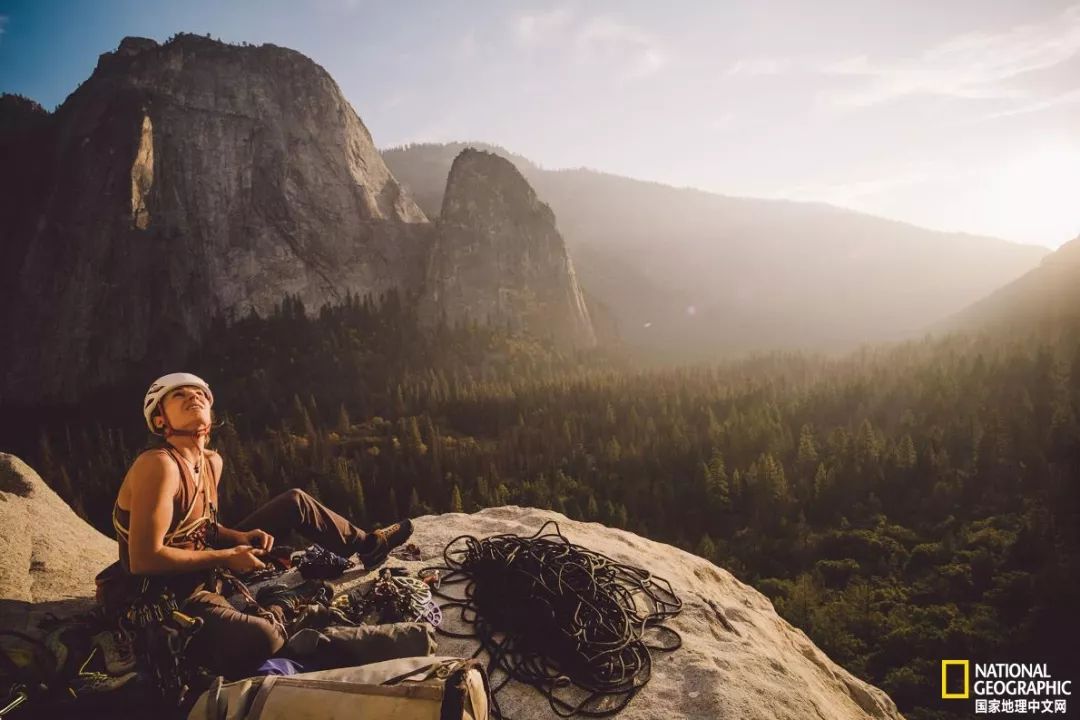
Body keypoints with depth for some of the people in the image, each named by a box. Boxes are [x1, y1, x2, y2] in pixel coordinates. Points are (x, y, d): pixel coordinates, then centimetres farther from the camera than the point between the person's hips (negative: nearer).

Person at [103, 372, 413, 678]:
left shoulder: (212, 462, 1)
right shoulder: (159, 465, -26)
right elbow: (144, 560, -29)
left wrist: (240, 538, -4)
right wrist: (226, 557, -22)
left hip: (207, 574, 9)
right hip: (172, 596, -9)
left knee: (295, 502, 10)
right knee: (260, 637, -36)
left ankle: (366, 545, 26)